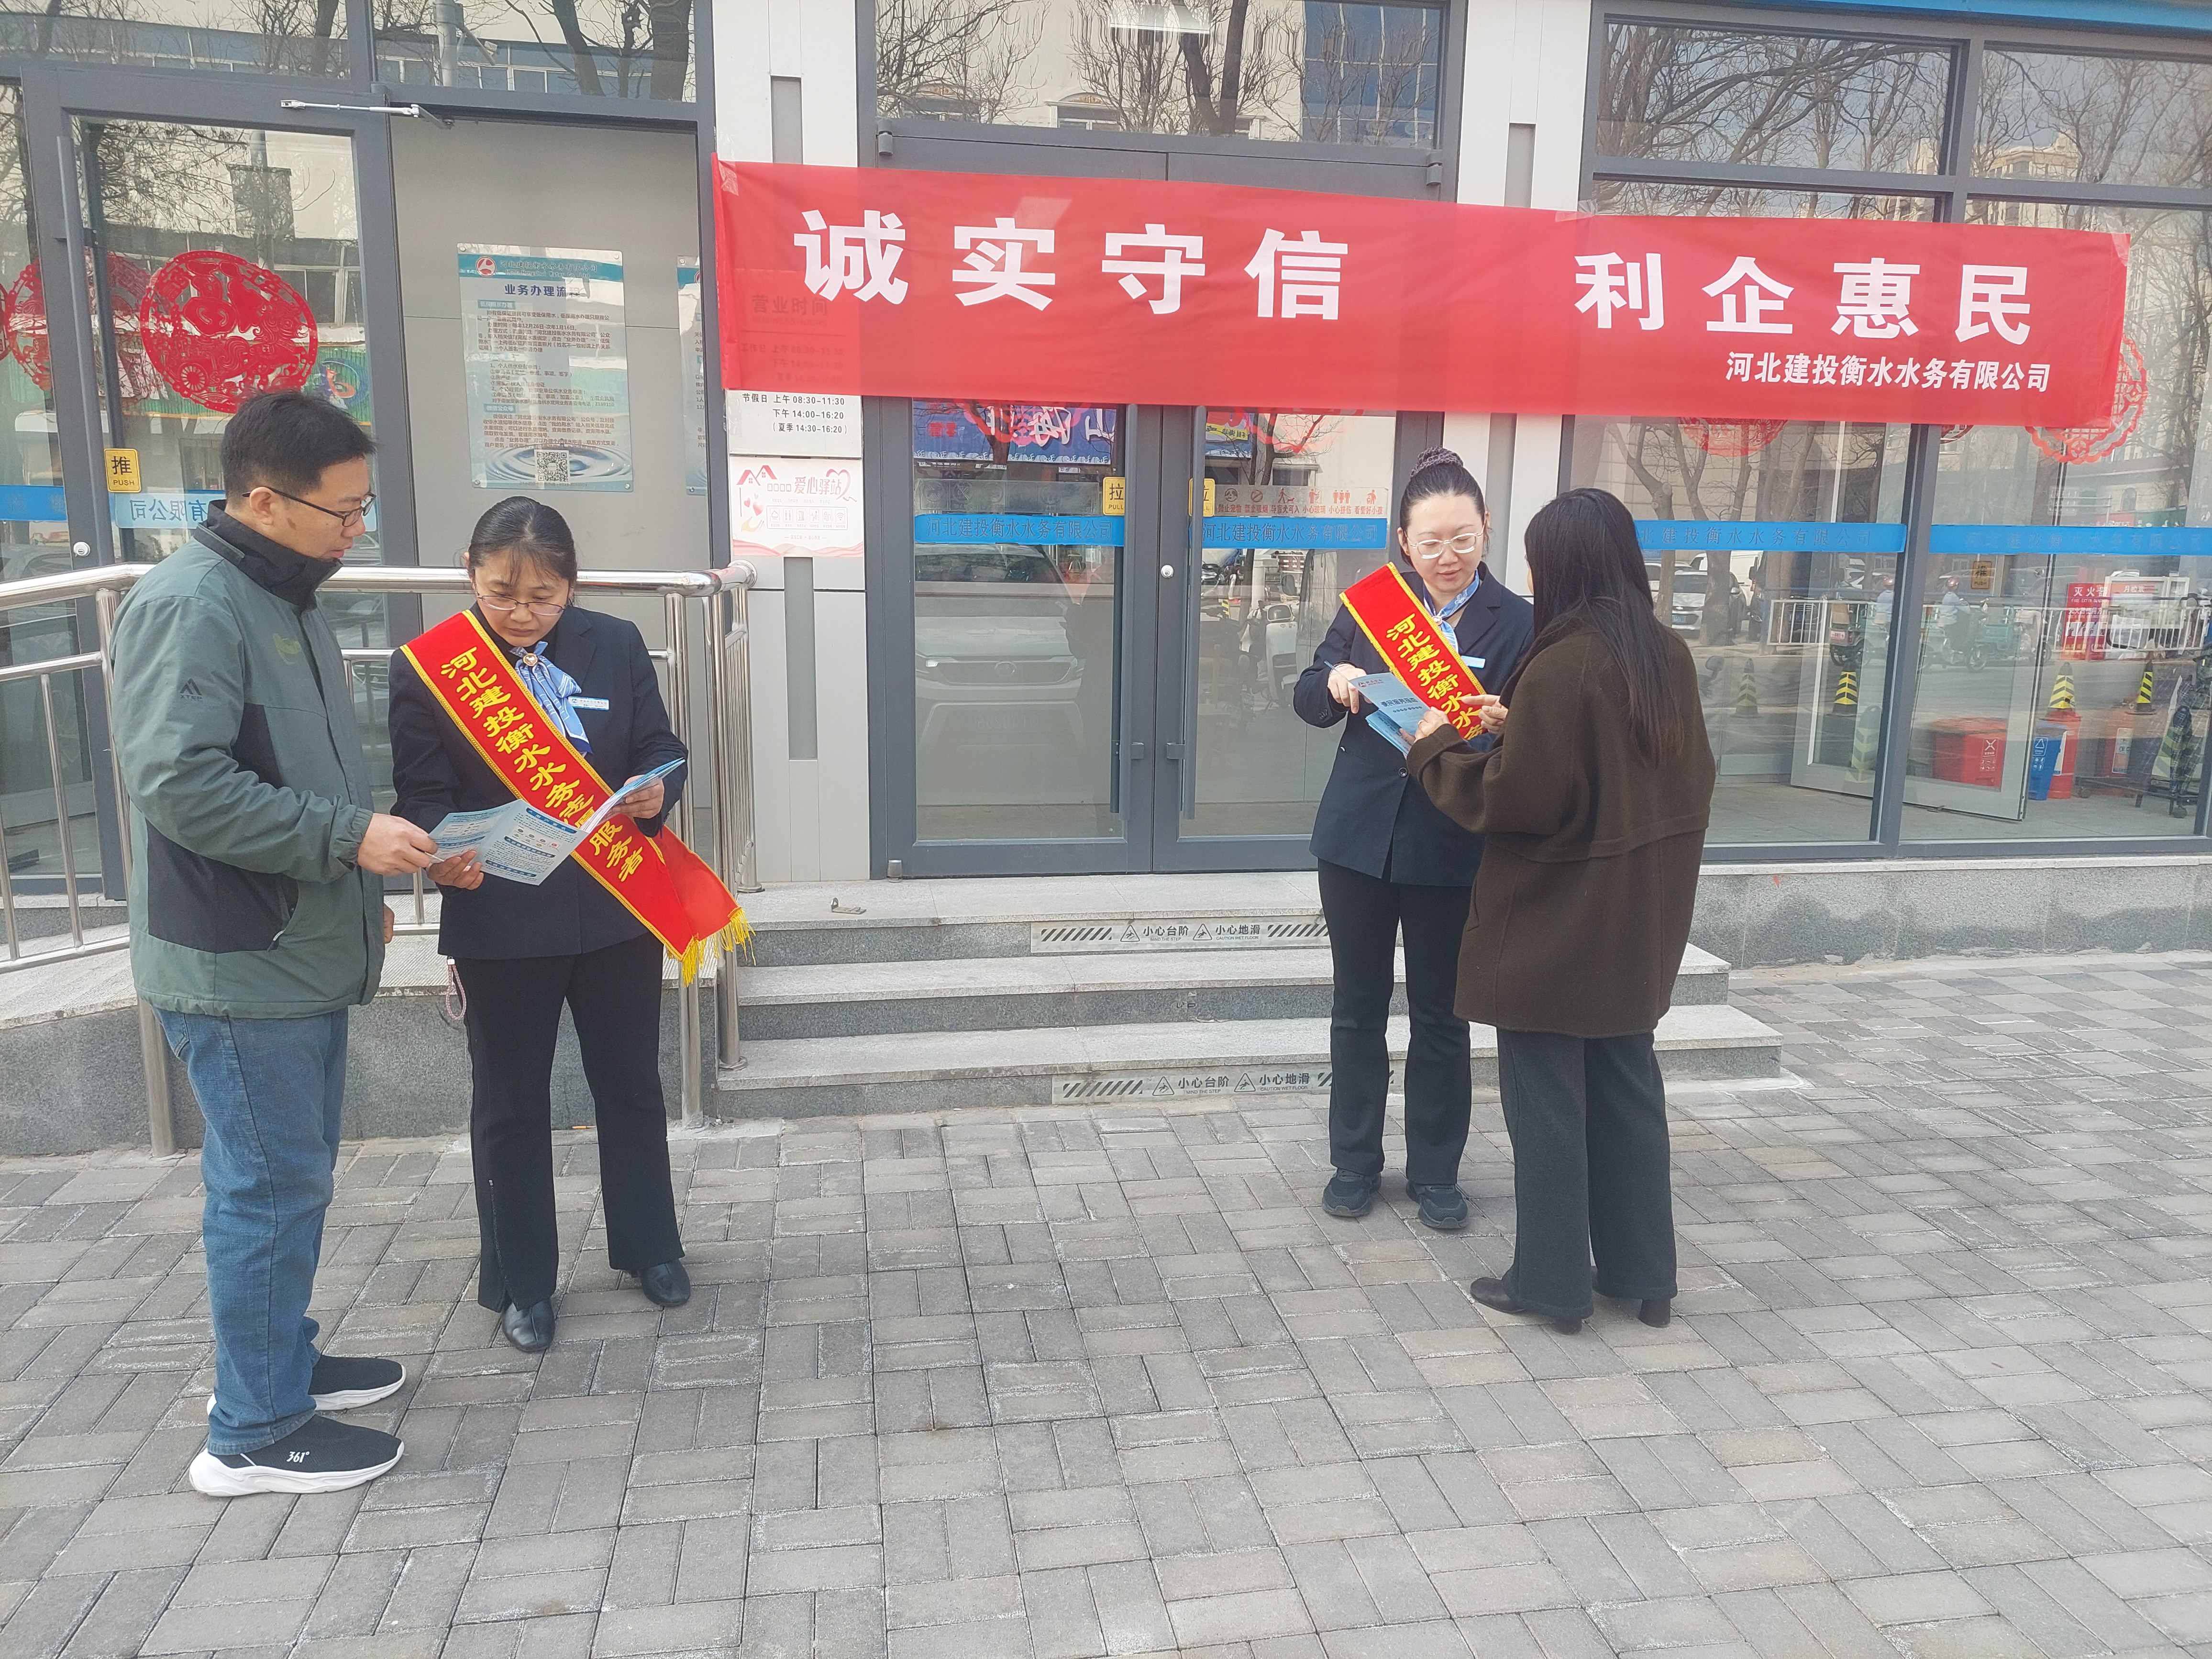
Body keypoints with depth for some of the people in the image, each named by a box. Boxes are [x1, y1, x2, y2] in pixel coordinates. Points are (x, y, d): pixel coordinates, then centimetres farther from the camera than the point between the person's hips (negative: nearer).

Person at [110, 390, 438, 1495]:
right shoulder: (190, 605, -18)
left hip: (303, 950, 10)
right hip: (236, 963, -9)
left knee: (296, 1175, 19)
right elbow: (177, 783, -25)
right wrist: (348, 836, -23)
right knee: (269, 1187, 0)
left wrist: (356, 890, 20)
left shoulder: (283, 597, 13)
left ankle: (286, 1362, 35)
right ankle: (254, 1434, 14)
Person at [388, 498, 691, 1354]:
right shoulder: (425, 665, -7)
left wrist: (656, 791, -17)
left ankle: (648, 1246, 36)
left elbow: (661, 748, 5)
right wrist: (443, 853, -30)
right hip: (500, 922, -2)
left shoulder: (617, 645, 0)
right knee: (509, 1105, 12)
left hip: (618, 909, 2)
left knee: (631, 1087, 17)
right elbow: (423, 792, -10)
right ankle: (520, 1281, 29)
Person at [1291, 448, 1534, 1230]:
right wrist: (1334, 682, -17)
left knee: (1441, 1014, 11)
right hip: (1358, 836, 2)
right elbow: (1306, 700, 5)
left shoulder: (1516, 623, -6)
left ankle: (1435, 1172, 27)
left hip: (1453, 849, -2)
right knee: (1359, 1005, 13)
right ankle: (1355, 1162, 28)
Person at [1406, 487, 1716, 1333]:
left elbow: (1517, 801, -21)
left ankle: (1551, 1280, 17)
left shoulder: (1559, 668, -22)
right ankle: (1643, 1271, 28)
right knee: (1627, 1081, 17)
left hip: (1555, 916, -8)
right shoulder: (1668, 655, 2)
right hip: (1640, 915, 8)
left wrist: (1437, 750, -4)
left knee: (1546, 1094, 6)